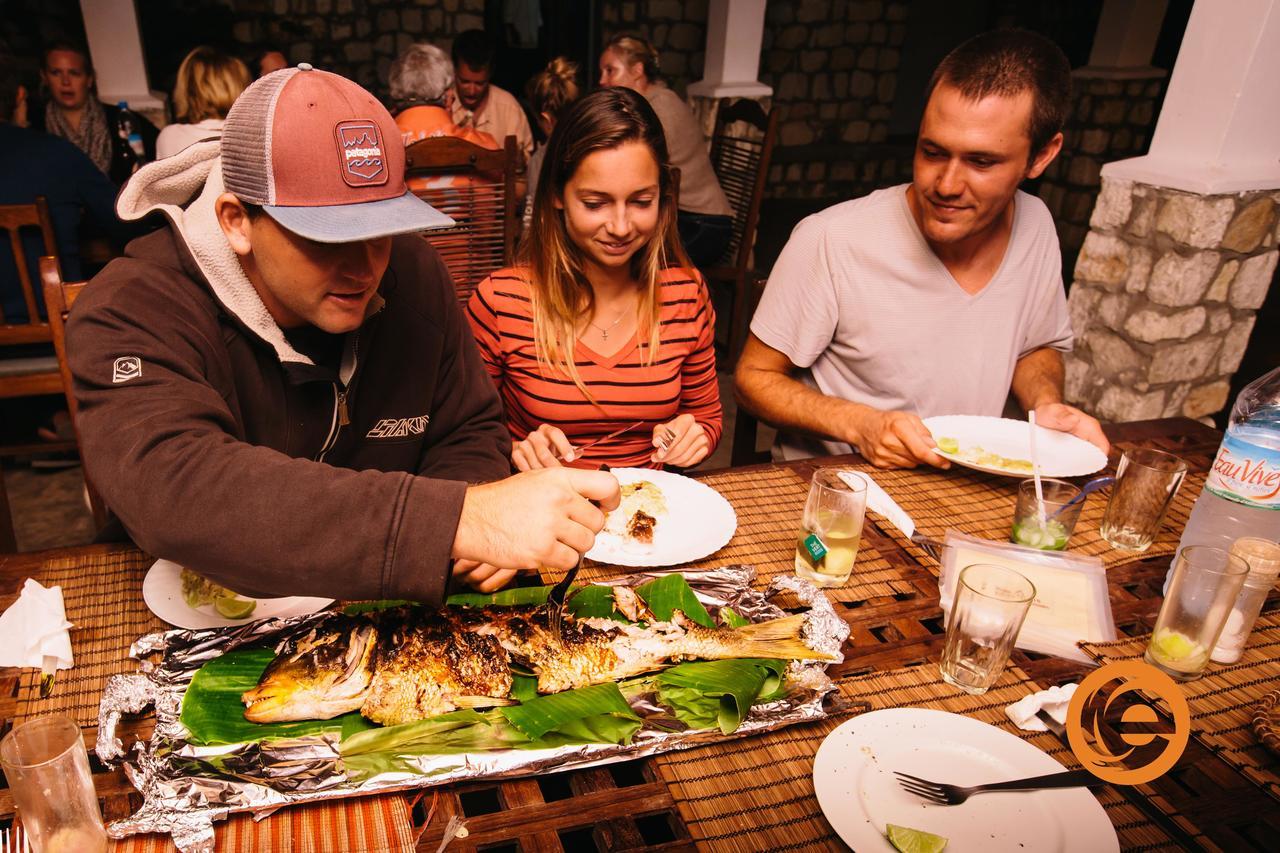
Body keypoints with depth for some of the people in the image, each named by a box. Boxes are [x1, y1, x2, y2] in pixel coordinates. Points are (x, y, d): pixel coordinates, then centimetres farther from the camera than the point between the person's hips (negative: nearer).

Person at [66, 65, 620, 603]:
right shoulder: (131, 314, -20)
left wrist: (480, 513, -21)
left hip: (383, 613, 4)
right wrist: (457, 521, -48)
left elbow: (468, 431, 2)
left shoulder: (411, 272, -6)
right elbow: (173, 491, -38)